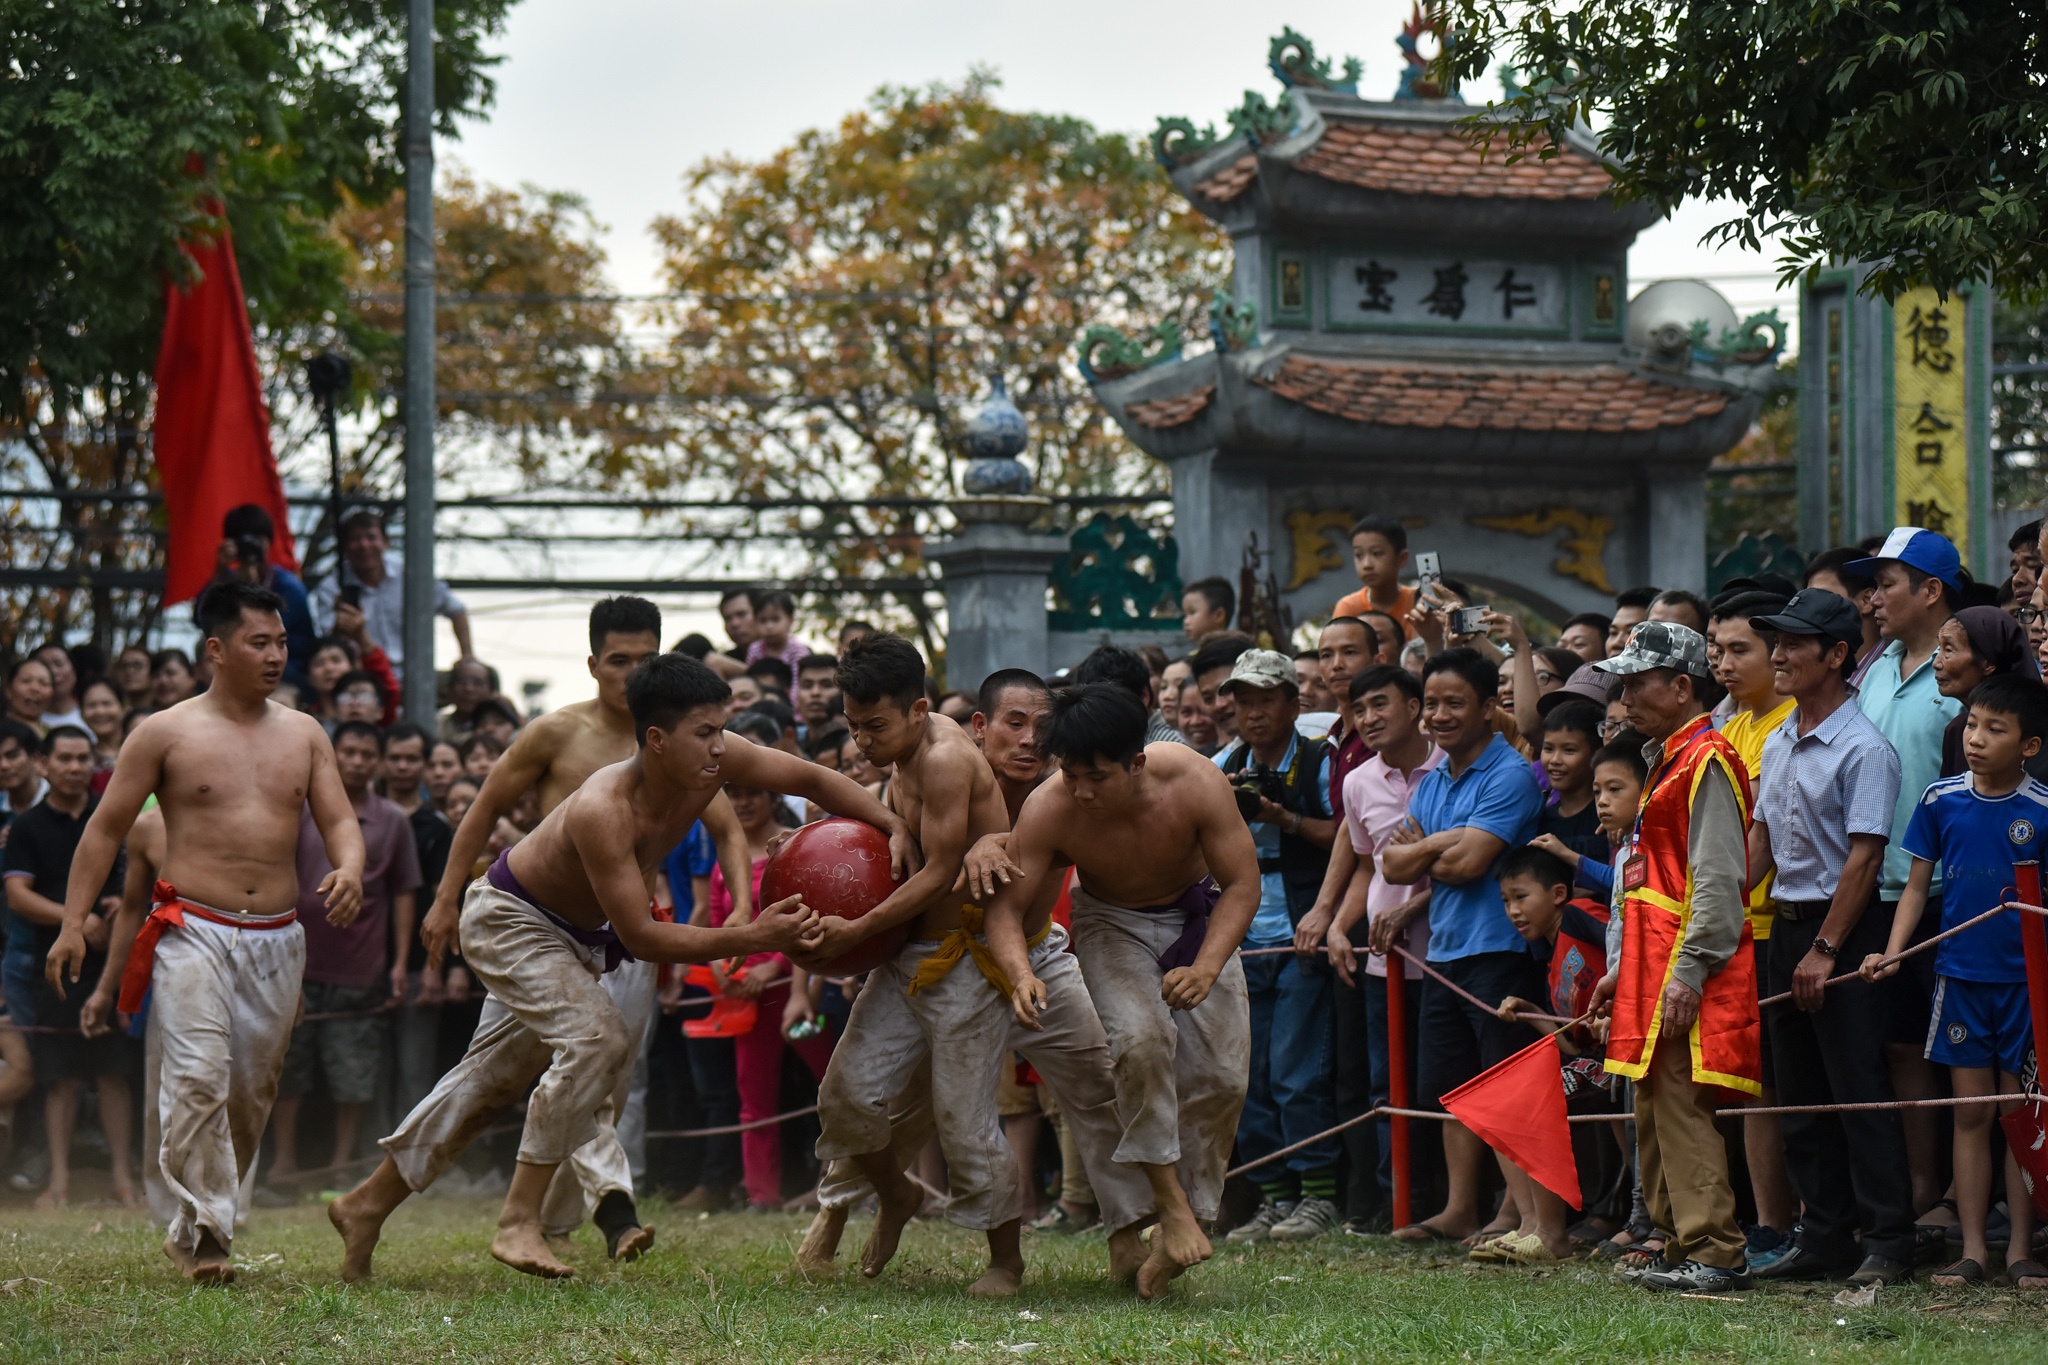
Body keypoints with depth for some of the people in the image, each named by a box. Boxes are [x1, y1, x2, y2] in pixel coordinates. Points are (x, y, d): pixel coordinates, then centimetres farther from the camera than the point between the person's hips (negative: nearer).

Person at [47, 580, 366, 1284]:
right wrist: (74, 923, -2)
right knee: (199, 1079, -19)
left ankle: (194, 1228, 19)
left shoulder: (304, 735, 12)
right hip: (191, 932, -4)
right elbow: (106, 828, 4)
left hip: (276, 941, 4)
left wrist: (349, 869, -15)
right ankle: (207, 1230, -16)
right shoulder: (166, 733, 1)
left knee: (252, 1091, 6)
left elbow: (338, 819, 9)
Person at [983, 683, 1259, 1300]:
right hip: (1111, 923, -1)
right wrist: (1020, 975, -43)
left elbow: (1242, 884, -23)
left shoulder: (1194, 783, -32)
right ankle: (1171, 1201, -19)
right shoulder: (1048, 809, -31)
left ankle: (1179, 1233, 5)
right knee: (1141, 1038, -29)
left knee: (1220, 1074, -7)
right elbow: (1007, 906, -23)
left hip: (1198, 915, 1)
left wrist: (1206, 968, -37)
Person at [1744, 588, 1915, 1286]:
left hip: (1845, 923, -8)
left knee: (1858, 1086, -6)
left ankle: (1888, 1240, -1)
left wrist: (1825, 950, -19)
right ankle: (1824, 1234, 16)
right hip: (1785, 924, 8)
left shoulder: (1863, 749, -14)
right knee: (1798, 1091, 10)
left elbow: (1863, 856, -17)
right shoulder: (1776, 743, 11)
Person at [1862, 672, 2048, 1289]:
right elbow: (1917, 886, 7)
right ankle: (1972, 1249, 9)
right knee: (1971, 1114, 5)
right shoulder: (1940, 801, 1)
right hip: (1961, 976, 2)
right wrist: (1892, 952, -5)